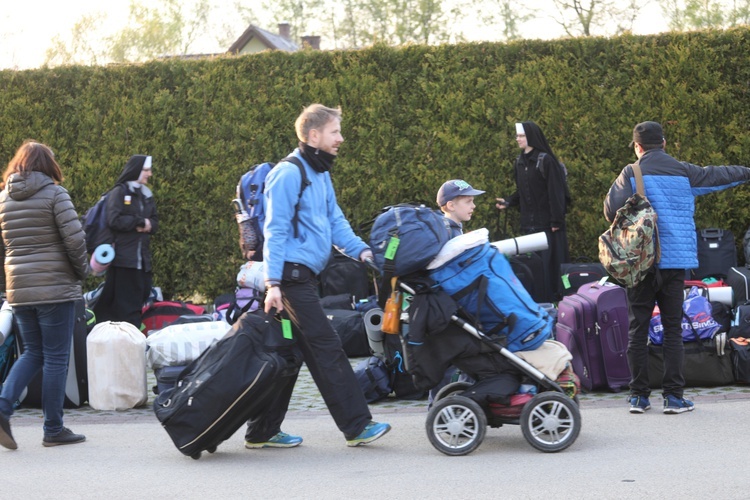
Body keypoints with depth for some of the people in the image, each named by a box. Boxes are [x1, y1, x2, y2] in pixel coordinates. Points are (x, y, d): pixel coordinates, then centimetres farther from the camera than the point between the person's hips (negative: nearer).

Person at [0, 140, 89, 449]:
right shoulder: (54, 194, -8)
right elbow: (74, 238, -14)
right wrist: (81, 271, 1)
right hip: (56, 287, -5)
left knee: (33, 353, 17)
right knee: (56, 357, 3)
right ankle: (53, 429, 7)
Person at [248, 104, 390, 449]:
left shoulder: (320, 175, 19)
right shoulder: (289, 174, -11)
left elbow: (335, 221, 18)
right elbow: (275, 231, -15)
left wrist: (360, 249, 0)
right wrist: (273, 283, -19)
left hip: (304, 277, 10)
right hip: (292, 275, -10)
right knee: (327, 349, -8)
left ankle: (262, 432, 16)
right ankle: (357, 426, -6)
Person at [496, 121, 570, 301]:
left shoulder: (546, 161, -11)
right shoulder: (520, 162, 11)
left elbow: (555, 192, -13)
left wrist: (556, 220, -16)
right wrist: (508, 202, 2)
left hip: (547, 222, -6)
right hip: (529, 223, 6)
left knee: (549, 260, -4)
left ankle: (552, 298, 3)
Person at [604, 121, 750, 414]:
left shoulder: (632, 173, -3)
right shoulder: (684, 173, 6)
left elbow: (611, 210, -12)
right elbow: (720, 176, 19)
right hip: (676, 262, 2)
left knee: (638, 329, 6)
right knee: (673, 329, 6)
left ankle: (639, 396, 5)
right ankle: (673, 396, 1)